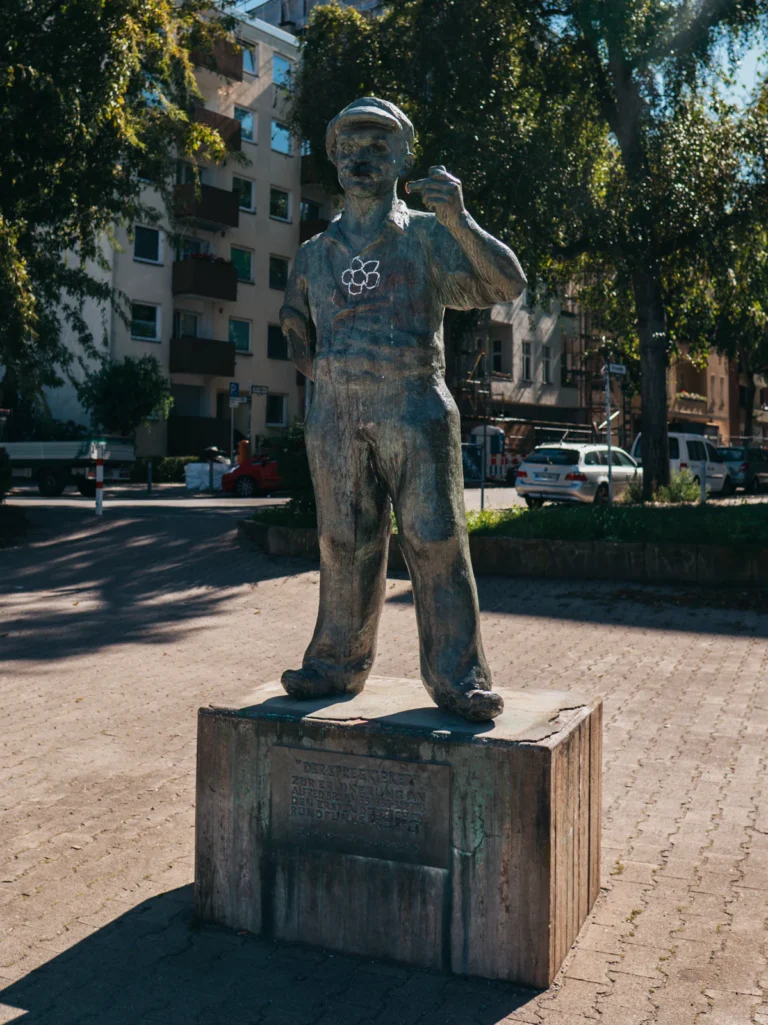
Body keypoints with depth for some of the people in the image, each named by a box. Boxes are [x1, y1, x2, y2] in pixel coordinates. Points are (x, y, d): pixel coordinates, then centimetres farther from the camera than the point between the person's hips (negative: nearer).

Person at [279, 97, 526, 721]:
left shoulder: (427, 238, 7)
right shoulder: (316, 253, 17)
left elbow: (507, 285, -5)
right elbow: (295, 328, 28)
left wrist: (458, 221, -18)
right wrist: (328, 372, 13)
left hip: (414, 411, -3)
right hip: (335, 418, 3)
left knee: (435, 541, -5)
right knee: (345, 545, 8)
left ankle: (457, 676, 1)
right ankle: (338, 664, 19)